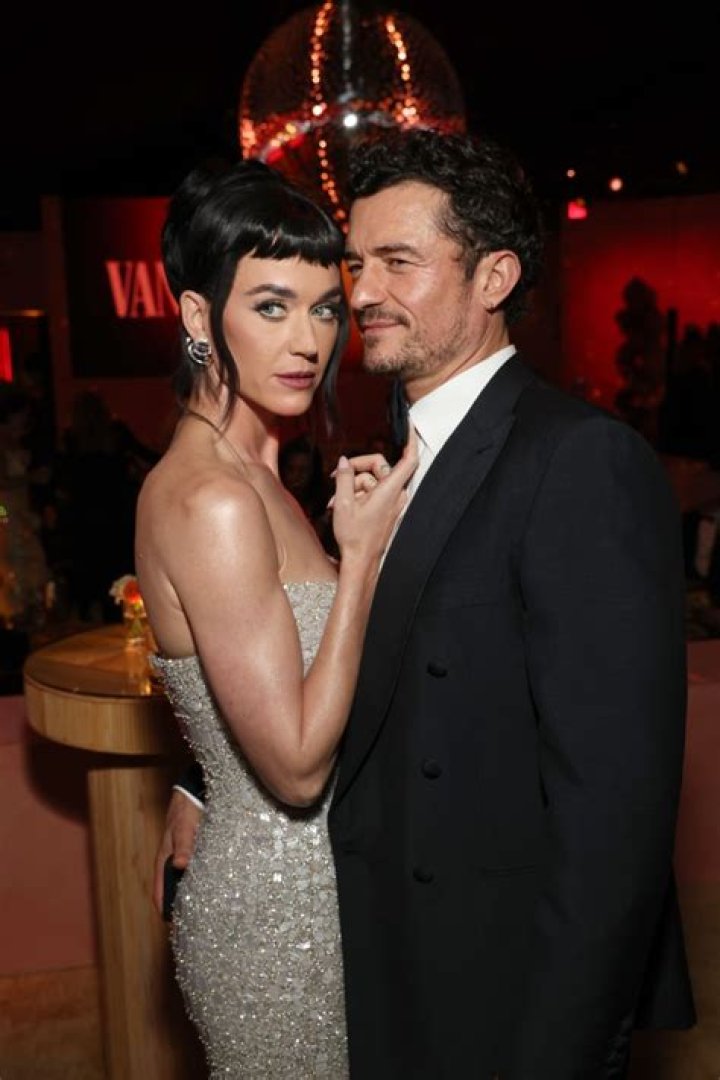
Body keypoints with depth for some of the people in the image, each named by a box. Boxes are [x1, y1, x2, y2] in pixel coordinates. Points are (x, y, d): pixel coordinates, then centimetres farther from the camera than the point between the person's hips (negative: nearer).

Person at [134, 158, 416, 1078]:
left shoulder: (249, 473, 4)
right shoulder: (209, 501, -25)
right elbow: (297, 766, -24)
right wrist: (364, 552, -20)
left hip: (297, 879, 9)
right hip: (280, 906, -9)